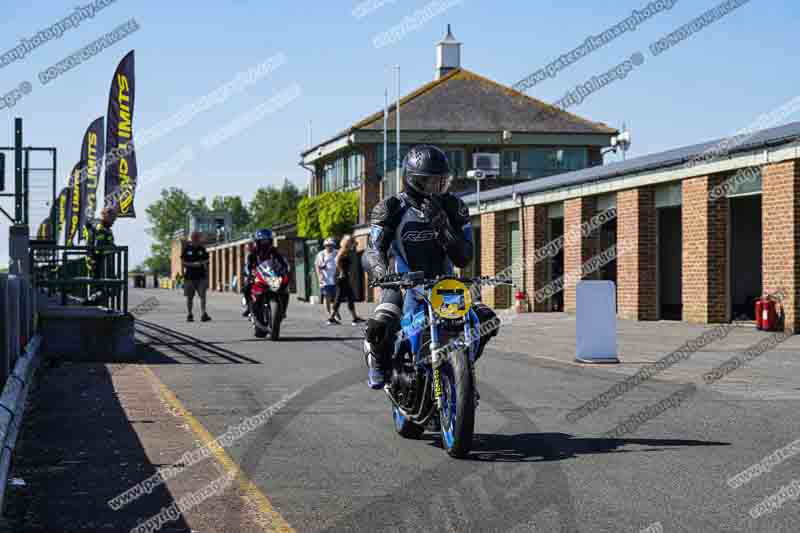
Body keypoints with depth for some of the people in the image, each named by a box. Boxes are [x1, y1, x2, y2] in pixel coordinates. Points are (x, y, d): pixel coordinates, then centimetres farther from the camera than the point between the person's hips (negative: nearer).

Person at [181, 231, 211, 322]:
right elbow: (183, 262, -2)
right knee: (189, 297, 5)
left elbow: (206, 262, 13)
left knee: (203, 295, -11)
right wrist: (193, 264, -16)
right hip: (189, 276, -1)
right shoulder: (186, 249, 2)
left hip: (201, 276, 1)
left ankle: (204, 315, -17)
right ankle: (189, 315, 16)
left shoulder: (202, 248, 9)